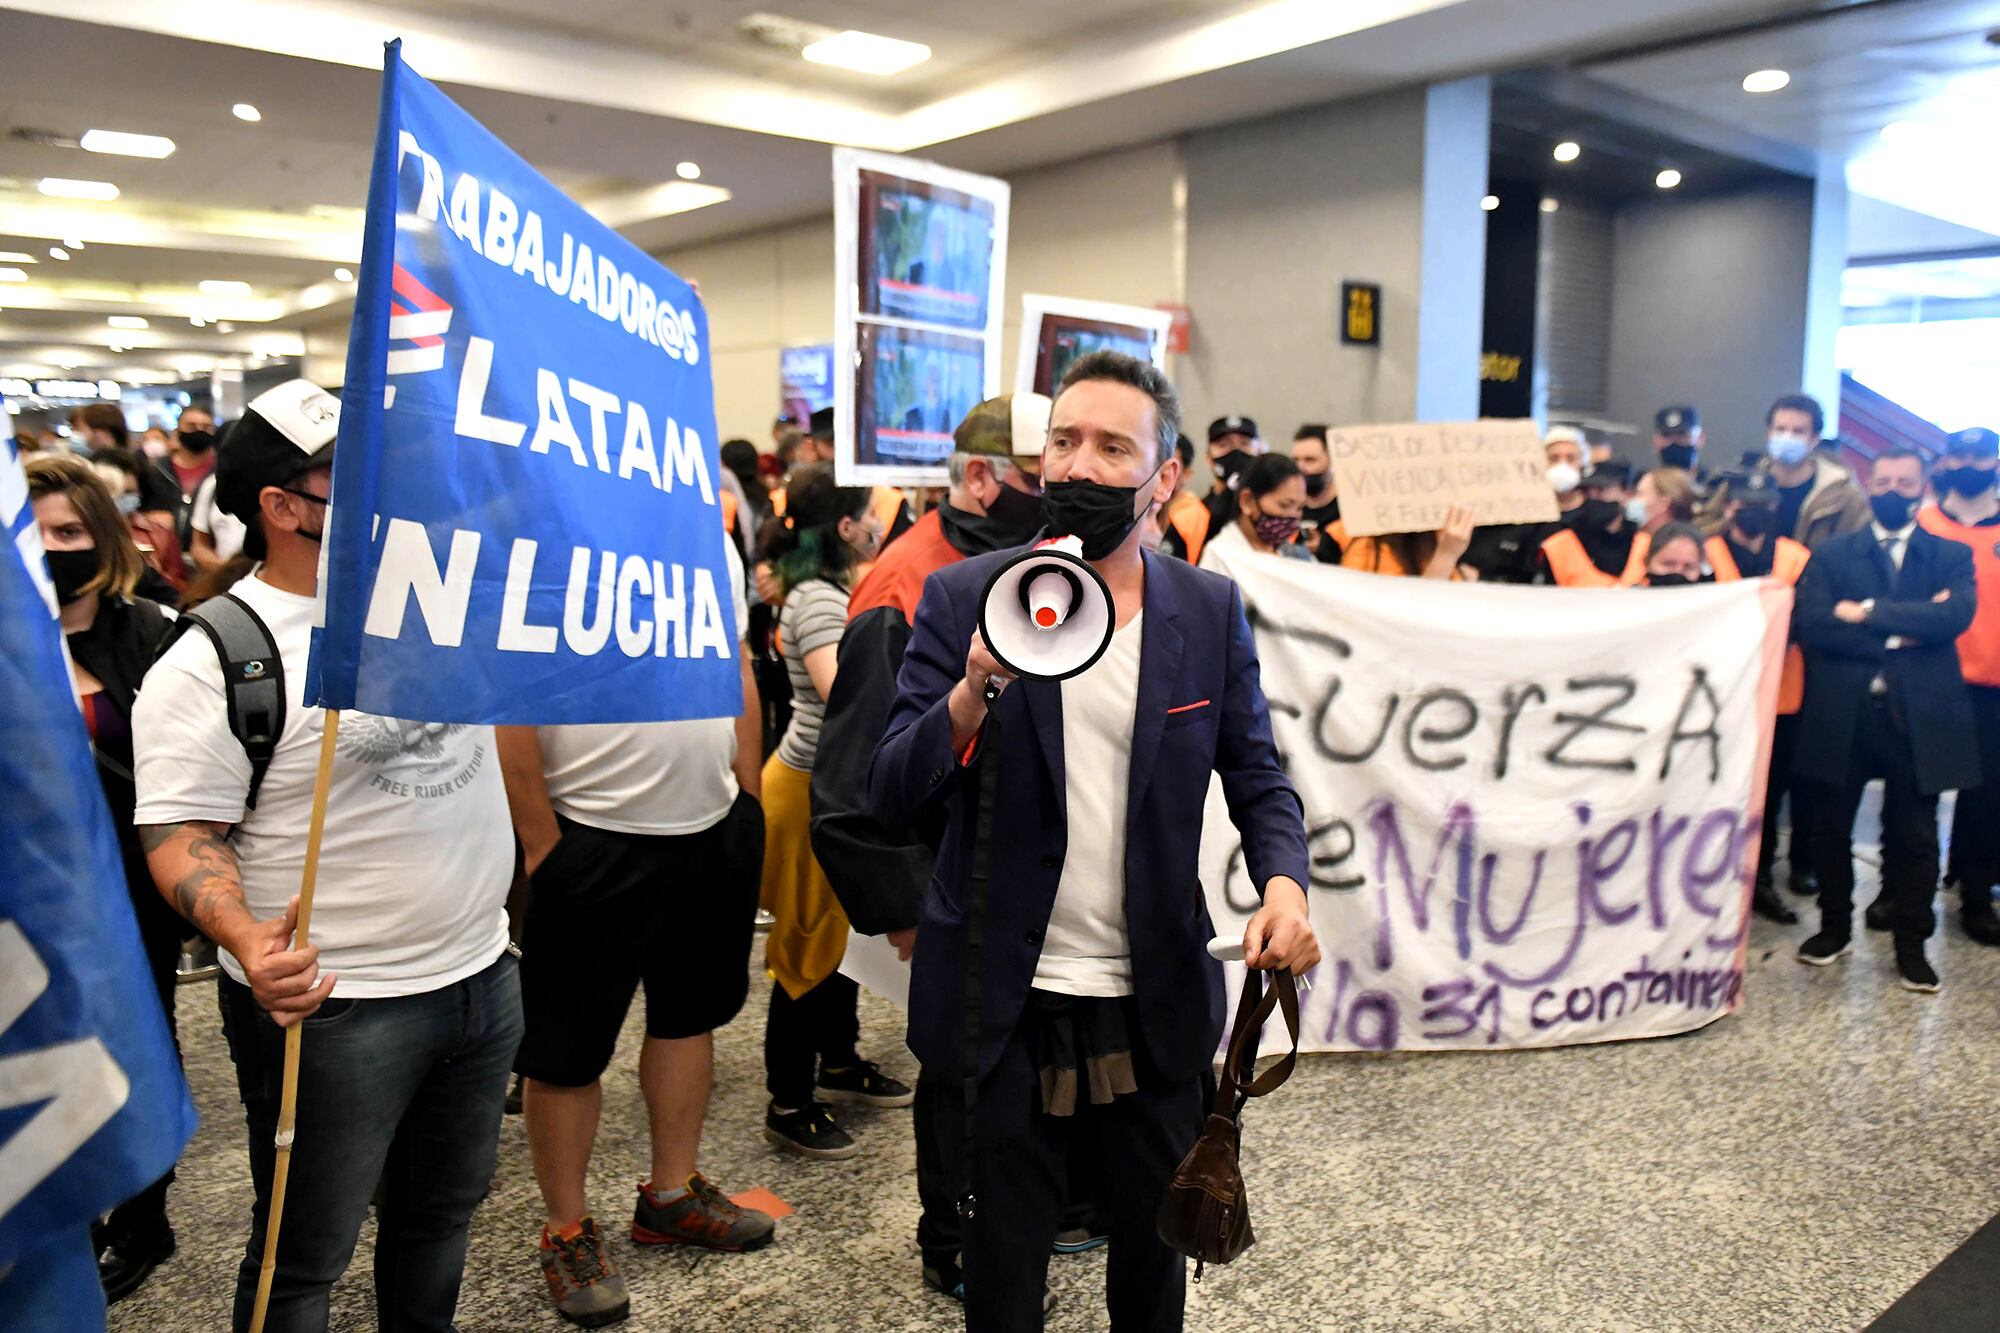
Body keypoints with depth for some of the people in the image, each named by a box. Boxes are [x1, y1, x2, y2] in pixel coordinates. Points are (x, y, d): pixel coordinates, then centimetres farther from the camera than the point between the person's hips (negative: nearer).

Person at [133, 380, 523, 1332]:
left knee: (444, 1211, 24)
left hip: (484, 974, 6)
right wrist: (247, 943, -30)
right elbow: (181, 833, -15)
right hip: (330, 1007, -6)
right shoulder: (214, 661, -14)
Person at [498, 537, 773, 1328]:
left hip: (717, 829, 7)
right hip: (595, 842, -6)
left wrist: (751, 801, 10)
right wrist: (541, 845, -15)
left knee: (690, 1011, 20)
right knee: (569, 1046, 7)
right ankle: (566, 1230, 28)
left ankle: (671, 1193, 39)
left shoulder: (712, 544, 6)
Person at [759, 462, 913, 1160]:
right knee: (808, 942, 1)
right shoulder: (816, 600, -22)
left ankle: (839, 1061, 36)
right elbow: (842, 692, -37)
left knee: (845, 927, 19)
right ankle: (789, 1103, 14)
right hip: (812, 791, -10)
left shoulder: (833, 591, 10)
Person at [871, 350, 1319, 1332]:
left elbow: (1258, 779, 5)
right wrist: (976, 691, -30)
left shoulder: (1210, 611, -2)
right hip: (1000, 1003, -1)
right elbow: (892, 801, -11)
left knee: (1156, 1239, 22)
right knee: (1004, 1252, 17)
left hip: (1155, 1003, 2)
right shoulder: (962, 598, -8)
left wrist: (1284, 882, -16)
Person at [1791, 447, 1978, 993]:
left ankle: (1911, 944, 21)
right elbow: (1812, 622, -10)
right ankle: (1835, 928, 27)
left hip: (1918, 715, 0)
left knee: (1914, 836, 7)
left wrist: (1868, 612, -16)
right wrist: (1901, 633, -14)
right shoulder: (1831, 554, 6)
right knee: (1832, 828, 10)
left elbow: (1955, 615, -13)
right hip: (1842, 712, 0)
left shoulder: (1950, 557, 7)